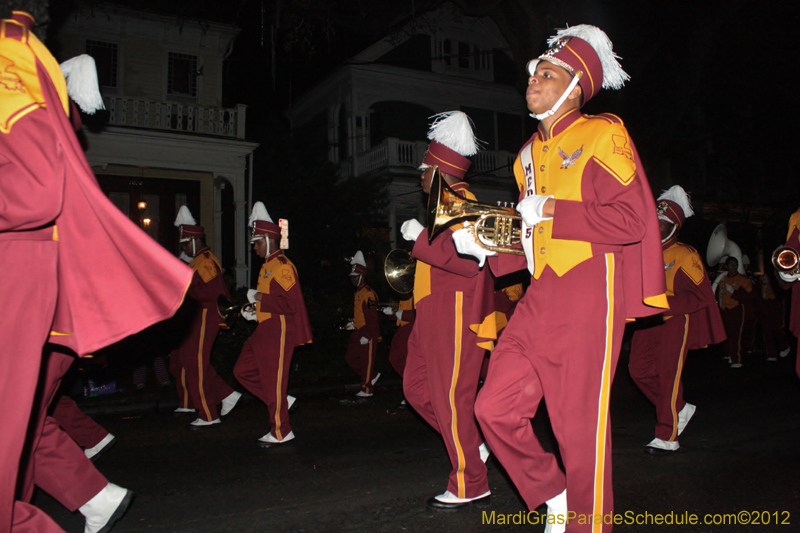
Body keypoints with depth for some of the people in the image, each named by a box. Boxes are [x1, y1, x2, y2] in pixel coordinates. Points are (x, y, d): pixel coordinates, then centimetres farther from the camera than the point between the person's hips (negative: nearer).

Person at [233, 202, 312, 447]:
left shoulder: (282, 266, -14)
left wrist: (260, 298, -17)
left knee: (274, 379, -3)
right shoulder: (267, 266, 16)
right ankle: (282, 401, 20)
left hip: (279, 331, -10)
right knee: (243, 370, 12)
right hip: (265, 330, 10)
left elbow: (291, 304, -23)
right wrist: (255, 313, 14)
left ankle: (281, 433, 9)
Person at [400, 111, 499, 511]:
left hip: (455, 313, -11)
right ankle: (473, 445, 21)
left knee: (451, 397, -6)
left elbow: (470, 259, -26)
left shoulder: (459, 201, -12)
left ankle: (470, 487, 6)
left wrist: (421, 238, -21)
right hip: (435, 313, 11)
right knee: (417, 387, 13)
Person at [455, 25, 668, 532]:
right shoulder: (530, 154, 19)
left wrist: (551, 211, -14)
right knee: (496, 408, 3)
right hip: (540, 298, 7)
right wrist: (487, 248, 10)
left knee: (582, 427, 0)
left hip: (589, 295, -7)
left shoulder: (602, 134, -3)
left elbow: (632, 220, -13)